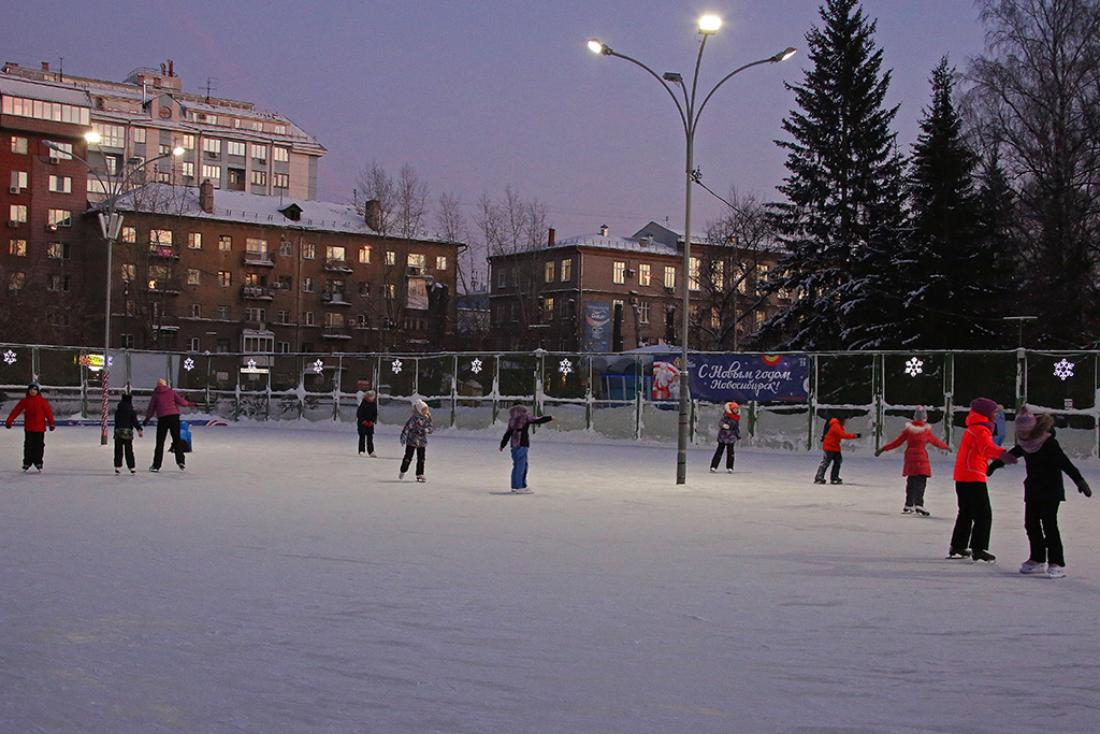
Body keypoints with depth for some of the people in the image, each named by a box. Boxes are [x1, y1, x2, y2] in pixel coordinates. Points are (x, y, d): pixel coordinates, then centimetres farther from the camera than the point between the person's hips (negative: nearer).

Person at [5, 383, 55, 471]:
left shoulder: (42, 401, -3)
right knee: (28, 446, 5)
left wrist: (51, 423, -11)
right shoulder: (24, 401, 3)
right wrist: (9, 421, -2)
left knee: (39, 446, 2)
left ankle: (38, 462, 14)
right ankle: (27, 463, 14)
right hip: (28, 428, 1)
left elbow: (48, 412, -5)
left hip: (40, 428, -1)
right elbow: (16, 411, 3)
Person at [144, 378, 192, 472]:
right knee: (177, 439, 9)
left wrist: (147, 418, 25)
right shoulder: (172, 392, 8)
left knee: (160, 442, 4)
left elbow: (151, 408, 11)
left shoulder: (155, 395, 8)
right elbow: (180, 401, 2)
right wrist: (188, 404, 21)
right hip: (174, 416, 1)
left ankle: (156, 465, 3)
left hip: (162, 418, -1)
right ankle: (180, 461, -2)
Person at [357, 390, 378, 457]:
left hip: (370, 423, 3)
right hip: (362, 423, -3)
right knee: (362, 436, -2)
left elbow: (375, 414, 9)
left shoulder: (374, 404, 6)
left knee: (370, 437, -1)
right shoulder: (363, 403, -7)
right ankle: (361, 451, 2)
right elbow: (359, 413, -6)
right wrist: (363, 421, -12)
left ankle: (371, 452, -3)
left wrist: (372, 421, -4)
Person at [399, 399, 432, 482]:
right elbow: (407, 427, -18)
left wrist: (425, 430, -17)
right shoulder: (413, 418, -17)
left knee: (421, 458, 3)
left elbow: (430, 428, 5)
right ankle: (402, 472, 23)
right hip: (412, 440, -5)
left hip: (422, 441, 5)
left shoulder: (427, 419, 1)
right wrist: (403, 437, -22)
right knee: (408, 457, 3)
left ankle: (420, 474, 11)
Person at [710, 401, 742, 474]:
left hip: (731, 437, 4)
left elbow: (737, 427, 18)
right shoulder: (725, 415, -7)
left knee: (730, 452, 1)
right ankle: (713, 467, 0)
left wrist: (739, 436, 17)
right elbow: (720, 422, -14)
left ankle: (729, 468, 6)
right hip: (723, 436, -4)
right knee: (719, 451, -3)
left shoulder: (737, 417, 10)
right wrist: (723, 425, -35)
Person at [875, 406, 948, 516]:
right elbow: (936, 442, 8)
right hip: (921, 458, -4)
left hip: (910, 458, 4)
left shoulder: (908, 429, 0)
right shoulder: (926, 430, -6)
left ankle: (908, 505, 18)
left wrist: (883, 449, 10)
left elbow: (898, 442, 2)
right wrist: (946, 447, 28)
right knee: (921, 482, -4)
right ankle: (919, 505, -17)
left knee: (911, 482, 13)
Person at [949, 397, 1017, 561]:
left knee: (966, 512, 19)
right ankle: (978, 549, -11)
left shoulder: (973, 428, 18)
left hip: (962, 477, 10)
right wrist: (1001, 454, -55)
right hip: (973, 478, -10)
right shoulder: (980, 430, -14)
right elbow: (987, 446, -37)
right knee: (983, 514, -8)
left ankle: (957, 547, 25)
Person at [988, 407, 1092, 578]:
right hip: (1033, 490, 7)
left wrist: (1079, 480, -30)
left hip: (1051, 490, -7)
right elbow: (1010, 455, 20)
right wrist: (993, 466, 30)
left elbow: (1065, 463, -22)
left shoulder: (1049, 443, -17)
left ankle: (1057, 563, -9)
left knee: (1049, 524, -12)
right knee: (1031, 524, 8)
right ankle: (1037, 560, 19)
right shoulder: (1024, 444, 4)